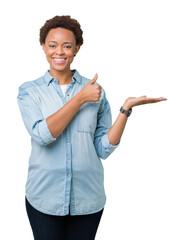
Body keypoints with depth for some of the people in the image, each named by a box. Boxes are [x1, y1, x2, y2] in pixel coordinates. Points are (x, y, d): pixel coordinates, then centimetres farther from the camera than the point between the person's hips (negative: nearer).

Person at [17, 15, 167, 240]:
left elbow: (103, 149, -3)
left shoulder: (95, 91, 1)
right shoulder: (29, 90, -1)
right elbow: (42, 135, -18)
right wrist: (81, 98, -17)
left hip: (88, 198, 1)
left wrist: (126, 108, -12)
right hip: (44, 198, -1)